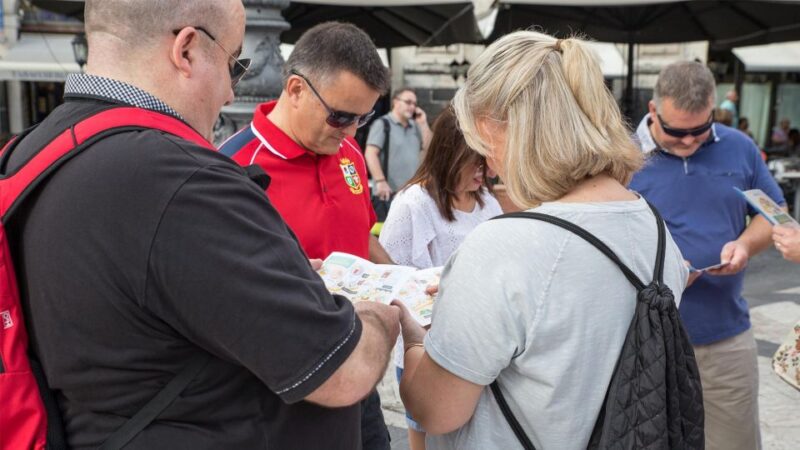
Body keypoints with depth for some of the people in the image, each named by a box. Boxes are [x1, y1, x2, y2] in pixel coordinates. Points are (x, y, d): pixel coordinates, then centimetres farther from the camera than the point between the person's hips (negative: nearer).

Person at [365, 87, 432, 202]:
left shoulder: (415, 126, 15)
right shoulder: (382, 124, -4)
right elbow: (370, 153, -12)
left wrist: (423, 123, 4)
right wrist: (380, 181, -20)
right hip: (389, 192, -7)